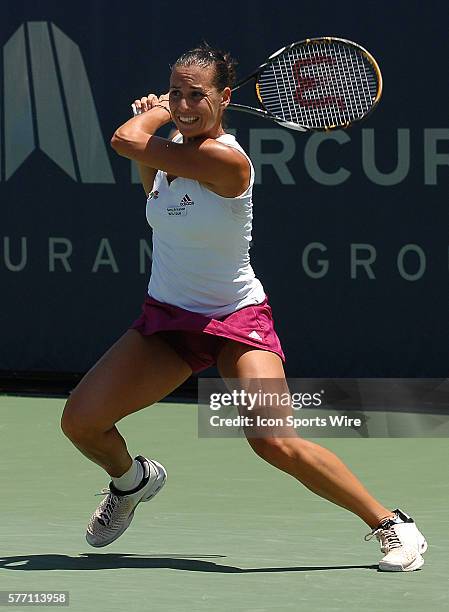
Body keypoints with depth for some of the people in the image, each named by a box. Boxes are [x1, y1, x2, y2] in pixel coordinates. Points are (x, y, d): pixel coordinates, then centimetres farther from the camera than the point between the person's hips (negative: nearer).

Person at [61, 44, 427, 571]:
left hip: (237, 320, -7)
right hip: (166, 317, 7)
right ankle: (132, 479, 33)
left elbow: (126, 140, -24)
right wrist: (158, 111, 12)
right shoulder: (167, 151, 1)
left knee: (276, 443, -26)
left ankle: (392, 525, -10)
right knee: (79, 421, -2)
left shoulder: (227, 161, -24)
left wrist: (154, 116, -2)